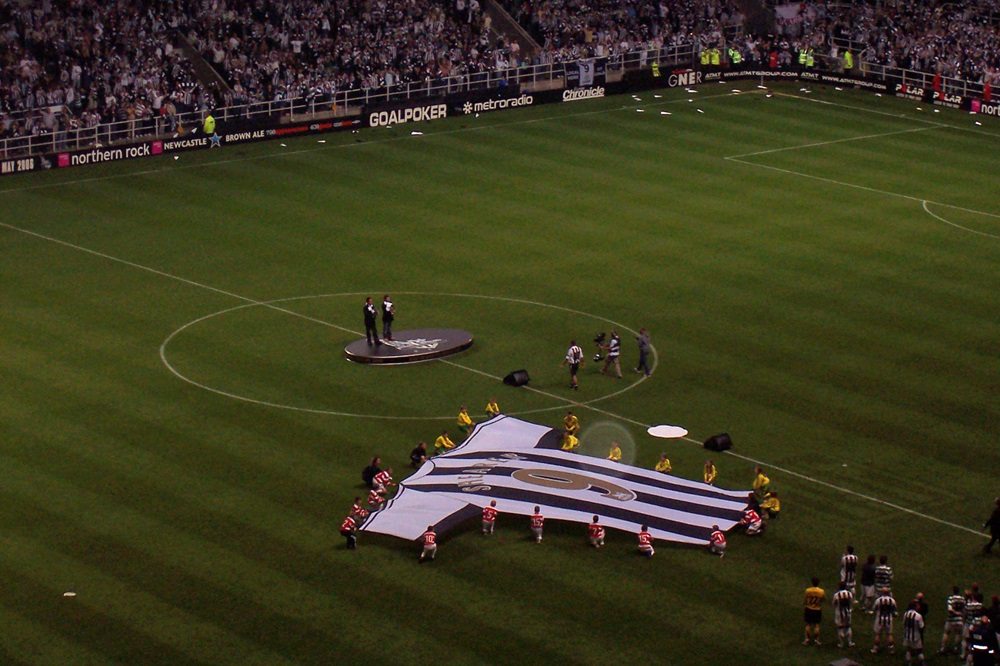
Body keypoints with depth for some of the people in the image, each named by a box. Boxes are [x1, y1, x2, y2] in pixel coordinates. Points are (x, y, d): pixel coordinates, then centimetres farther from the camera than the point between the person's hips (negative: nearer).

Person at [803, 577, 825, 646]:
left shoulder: (808, 590, -13)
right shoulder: (821, 591, -13)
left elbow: (805, 600, -4)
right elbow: (824, 599, 1)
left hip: (809, 609, 0)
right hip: (818, 610, 0)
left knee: (808, 625, 12)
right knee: (817, 625, 9)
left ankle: (807, 639, 12)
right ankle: (816, 640, 11)